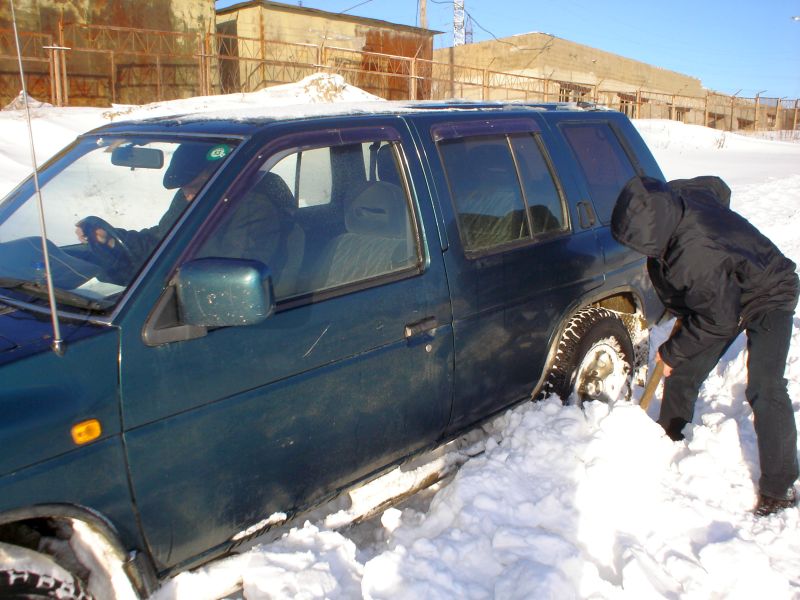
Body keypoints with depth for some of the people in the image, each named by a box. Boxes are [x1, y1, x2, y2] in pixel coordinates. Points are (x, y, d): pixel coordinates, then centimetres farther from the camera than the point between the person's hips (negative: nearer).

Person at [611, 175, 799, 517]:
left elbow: (719, 321, -29)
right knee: (684, 372, 10)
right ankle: (667, 442, 29)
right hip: (723, 292, 8)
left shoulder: (699, 258, -43)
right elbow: (718, 188, 2)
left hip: (768, 297, -8)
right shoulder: (671, 197, -21)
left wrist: (672, 351, -15)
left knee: (764, 390, -17)